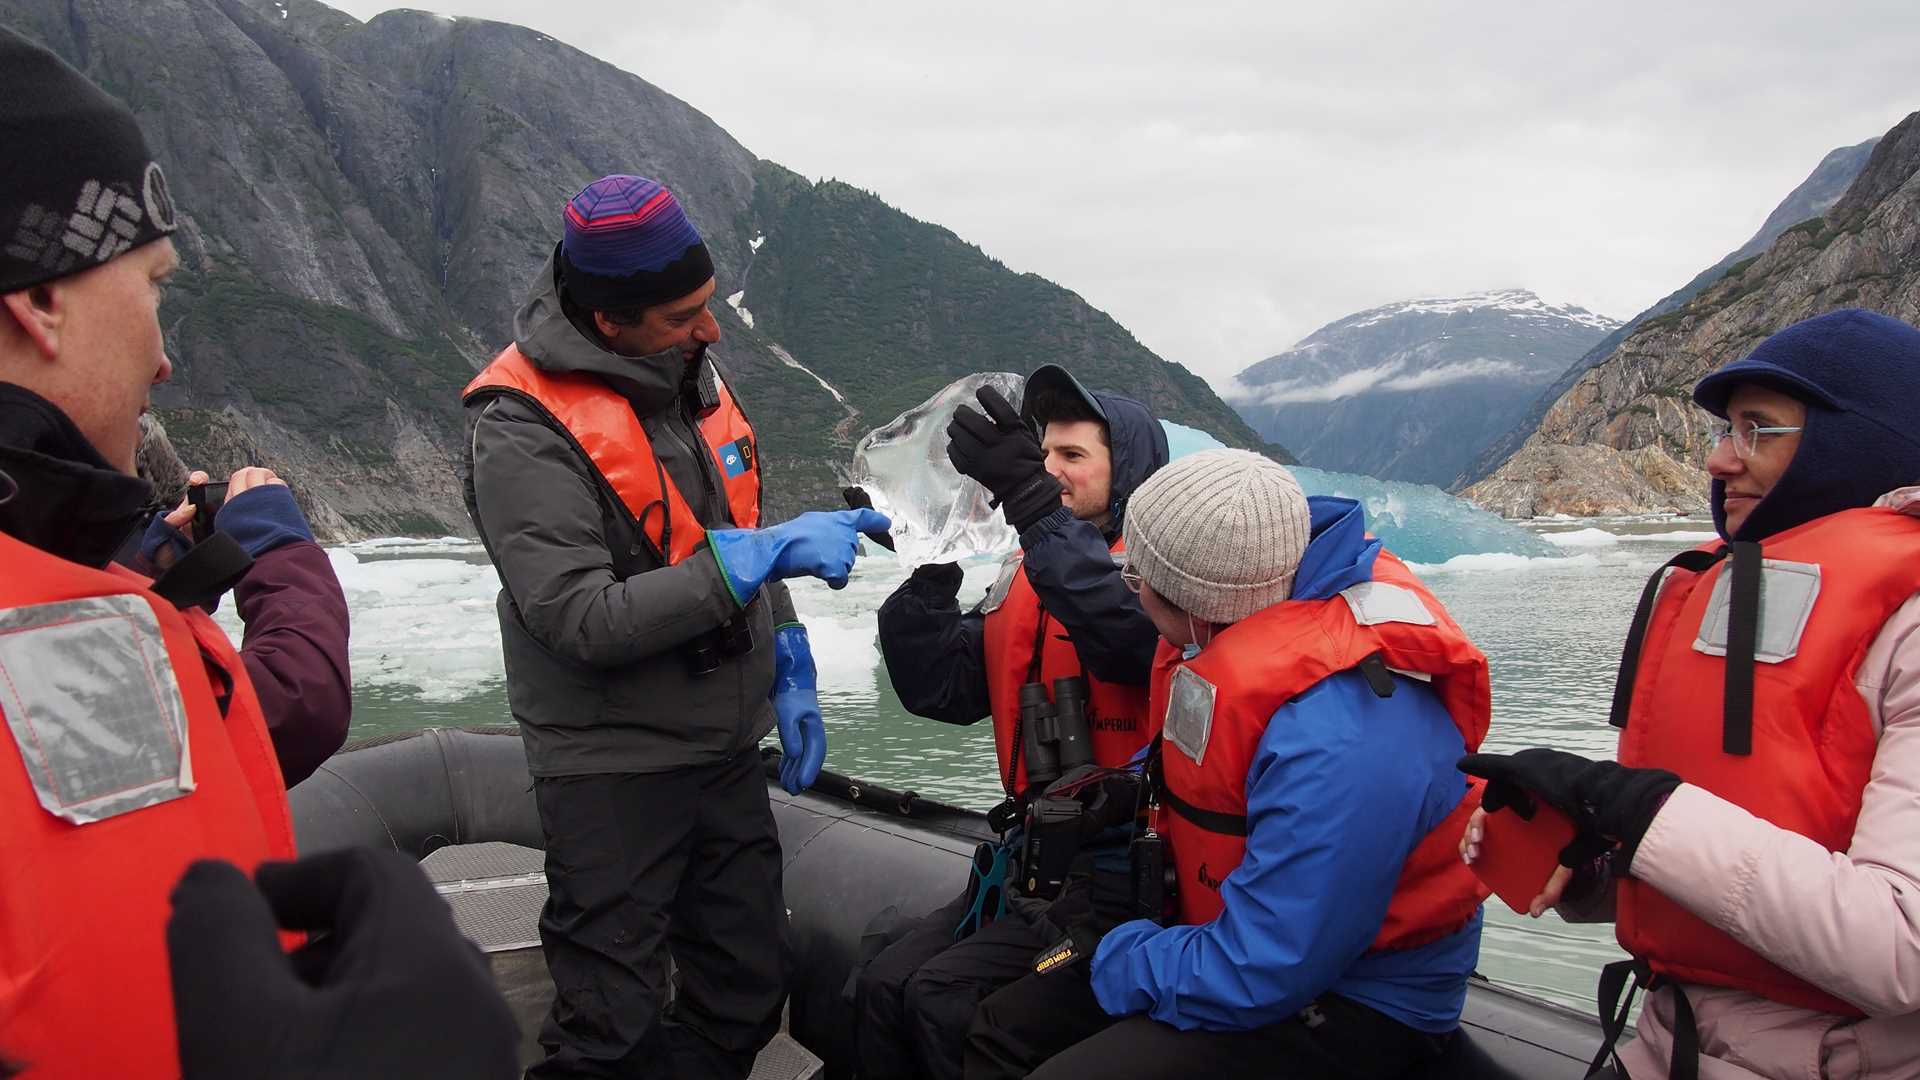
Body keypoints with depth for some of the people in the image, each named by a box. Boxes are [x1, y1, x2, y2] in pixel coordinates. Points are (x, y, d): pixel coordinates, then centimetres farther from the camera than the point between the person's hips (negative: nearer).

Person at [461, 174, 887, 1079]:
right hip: (612, 770, -6)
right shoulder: (522, 429, -19)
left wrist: (788, 674, 10)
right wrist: (758, 555, -27)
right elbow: (583, 623, -25)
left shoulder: (690, 371, 4)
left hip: (726, 750, 7)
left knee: (748, 999, 15)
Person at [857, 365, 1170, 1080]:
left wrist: (1034, 505, -37)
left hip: (1128, 873, -7)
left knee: (944, 999, -16)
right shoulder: (1028, 578, 12)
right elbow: (940, 688, 5)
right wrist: (932, 565, -7)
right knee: (884, 986, -3)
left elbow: (1136, 633, -33)